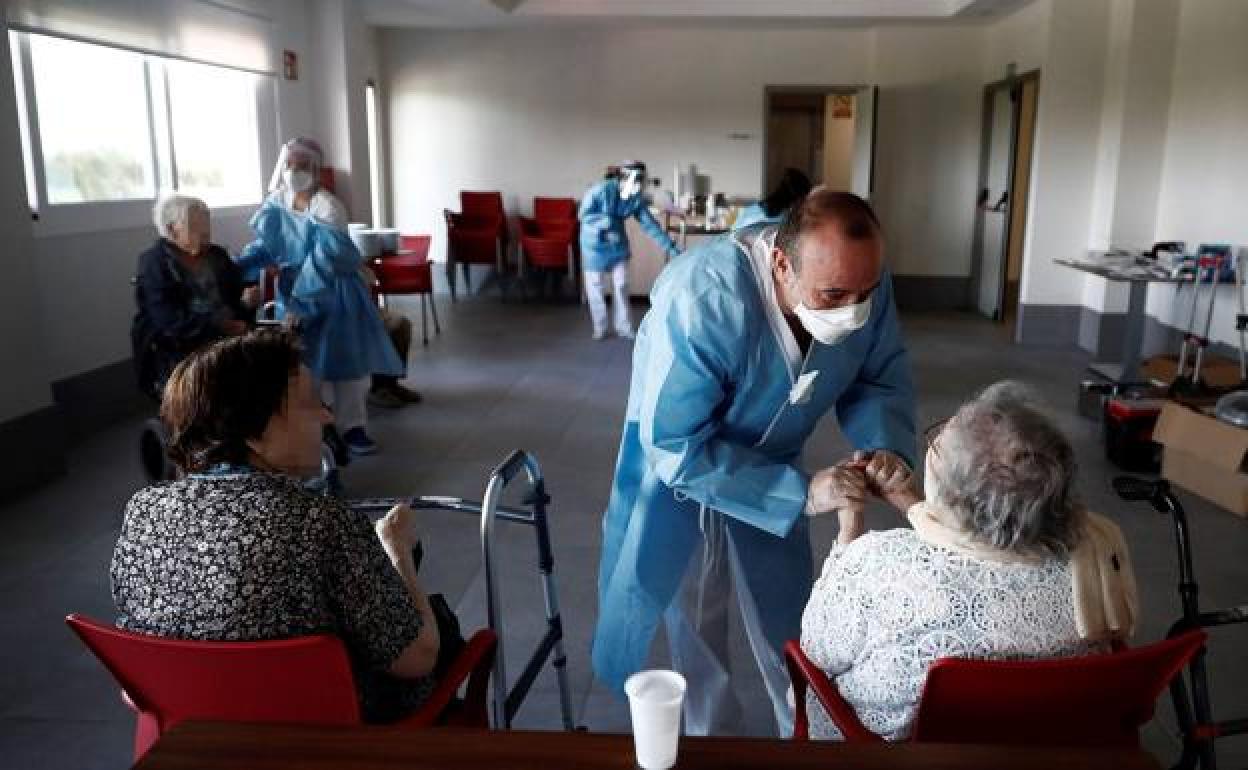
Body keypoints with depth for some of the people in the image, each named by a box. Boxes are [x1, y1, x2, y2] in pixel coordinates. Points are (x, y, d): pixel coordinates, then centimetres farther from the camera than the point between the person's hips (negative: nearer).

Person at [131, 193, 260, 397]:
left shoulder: (217, 255, 17)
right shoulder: (154, 264, -1)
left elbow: (238, 296, 14)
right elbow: (170, 321, -14)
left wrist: (247, 301, -11)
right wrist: (220, 327, -25)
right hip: (177, 351, -5)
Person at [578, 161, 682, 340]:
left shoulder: (637, 199, -11)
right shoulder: (601, 190, -25)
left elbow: (650, 224, -7)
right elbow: (583, 215, -19)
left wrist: (669, 247, -11)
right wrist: (606, 221, -34)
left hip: (618, 243, 4)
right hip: (595, 242, -4)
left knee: (621, 285, 6)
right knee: (594, 285, 4)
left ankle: (623, 326, 20)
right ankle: (600, 327, 20)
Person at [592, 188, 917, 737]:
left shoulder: (861, 280, -24)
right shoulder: (700, 301, -41)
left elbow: (880, 380, -9)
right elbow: (675, 445, -36)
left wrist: (889, 447, -30)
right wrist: (800, 494, -39)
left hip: (773, 468, 4)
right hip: (678, 469, -3)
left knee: (788, 621, 18)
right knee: (696, 620, 15)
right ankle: (714, 736, 40)